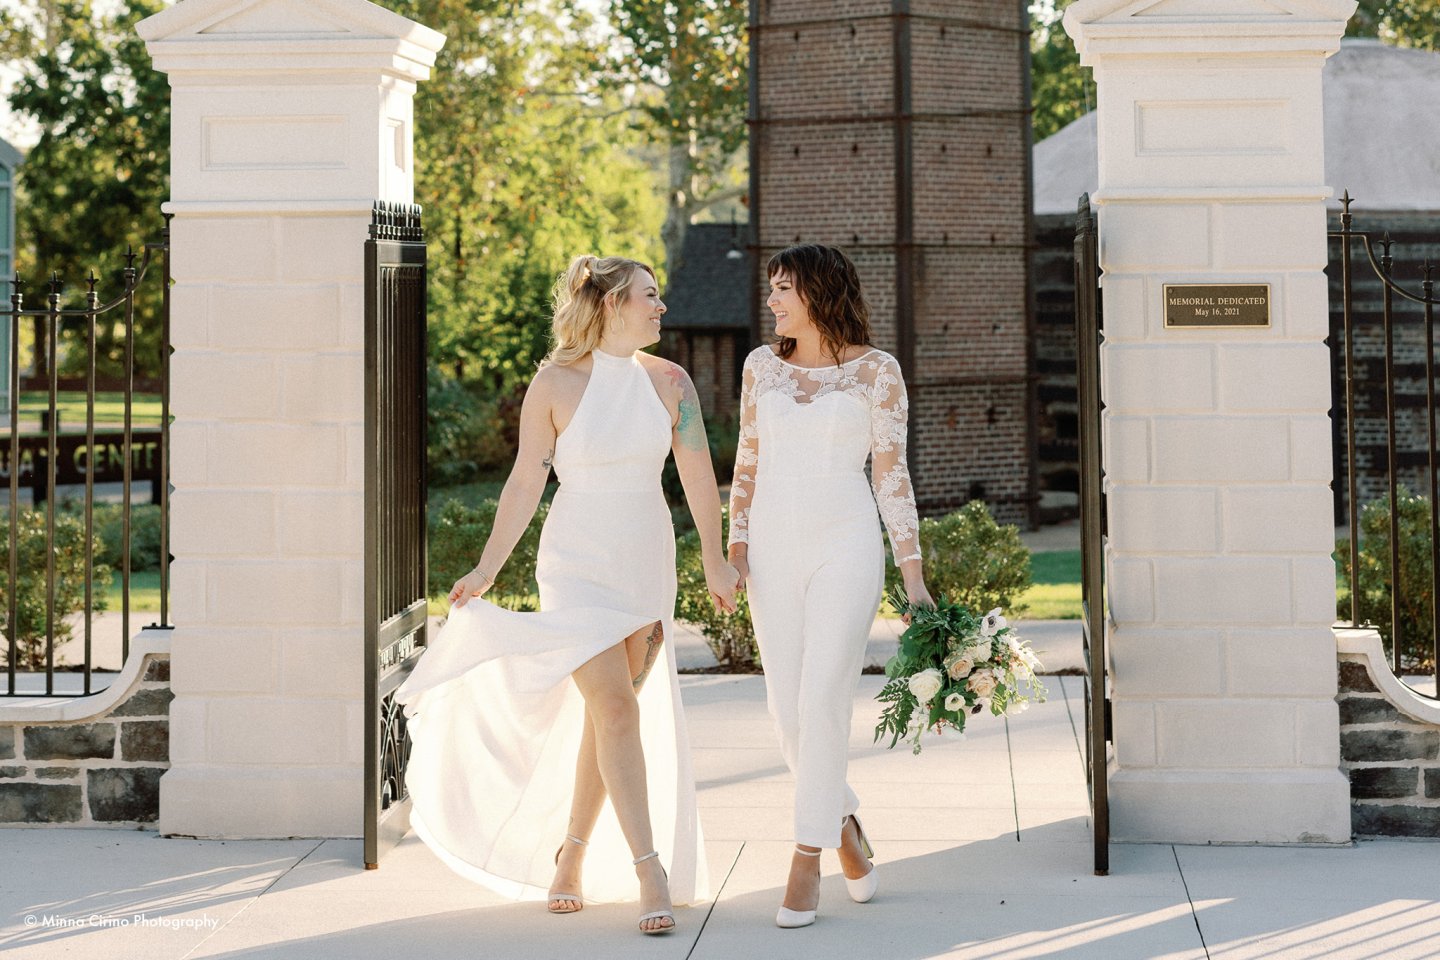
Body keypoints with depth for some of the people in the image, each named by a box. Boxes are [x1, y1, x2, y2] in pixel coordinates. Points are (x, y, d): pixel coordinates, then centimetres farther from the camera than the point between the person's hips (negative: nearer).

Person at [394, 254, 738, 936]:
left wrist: (716, 562, 7)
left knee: (606, 715, 8)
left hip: (648, 564, 4)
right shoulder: (555, 384, -7)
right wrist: (486, 569, -1)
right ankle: (650, 873, -13)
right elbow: (525, 482, -2)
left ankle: (571, 856, 24)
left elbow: (698, 478, 5)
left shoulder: (669, 382, 2)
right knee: (617, 709, -14)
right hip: (577, 565, -4)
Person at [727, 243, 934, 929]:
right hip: (775, 549, 4)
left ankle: (806, 864, -5)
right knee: (787, 711, 3)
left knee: (822, 701, -12)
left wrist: (912, 574, -3)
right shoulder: (762, 366, 10)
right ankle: (846, 828, 26)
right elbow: (747, 463, 14)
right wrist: (735, 547, 3)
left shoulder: (876, 370, 0)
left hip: (846, 544, -4)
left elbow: (891, 474, 0)